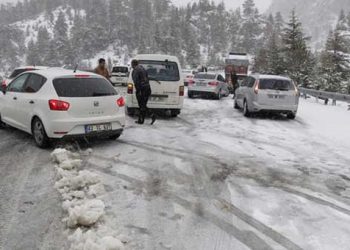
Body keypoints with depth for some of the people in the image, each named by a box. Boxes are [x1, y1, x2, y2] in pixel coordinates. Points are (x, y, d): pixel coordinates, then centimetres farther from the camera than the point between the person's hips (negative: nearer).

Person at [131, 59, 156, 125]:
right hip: (148, 88, 8)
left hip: (142, 90, -8)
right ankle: (141, 120, 15)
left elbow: (136, 81, -18)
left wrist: (138, 91, -19)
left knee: (142, 106, -1)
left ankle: (152, 115, -10)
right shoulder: (143, 69, 18)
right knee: (143, 105, 12)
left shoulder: (135, 71, -7)